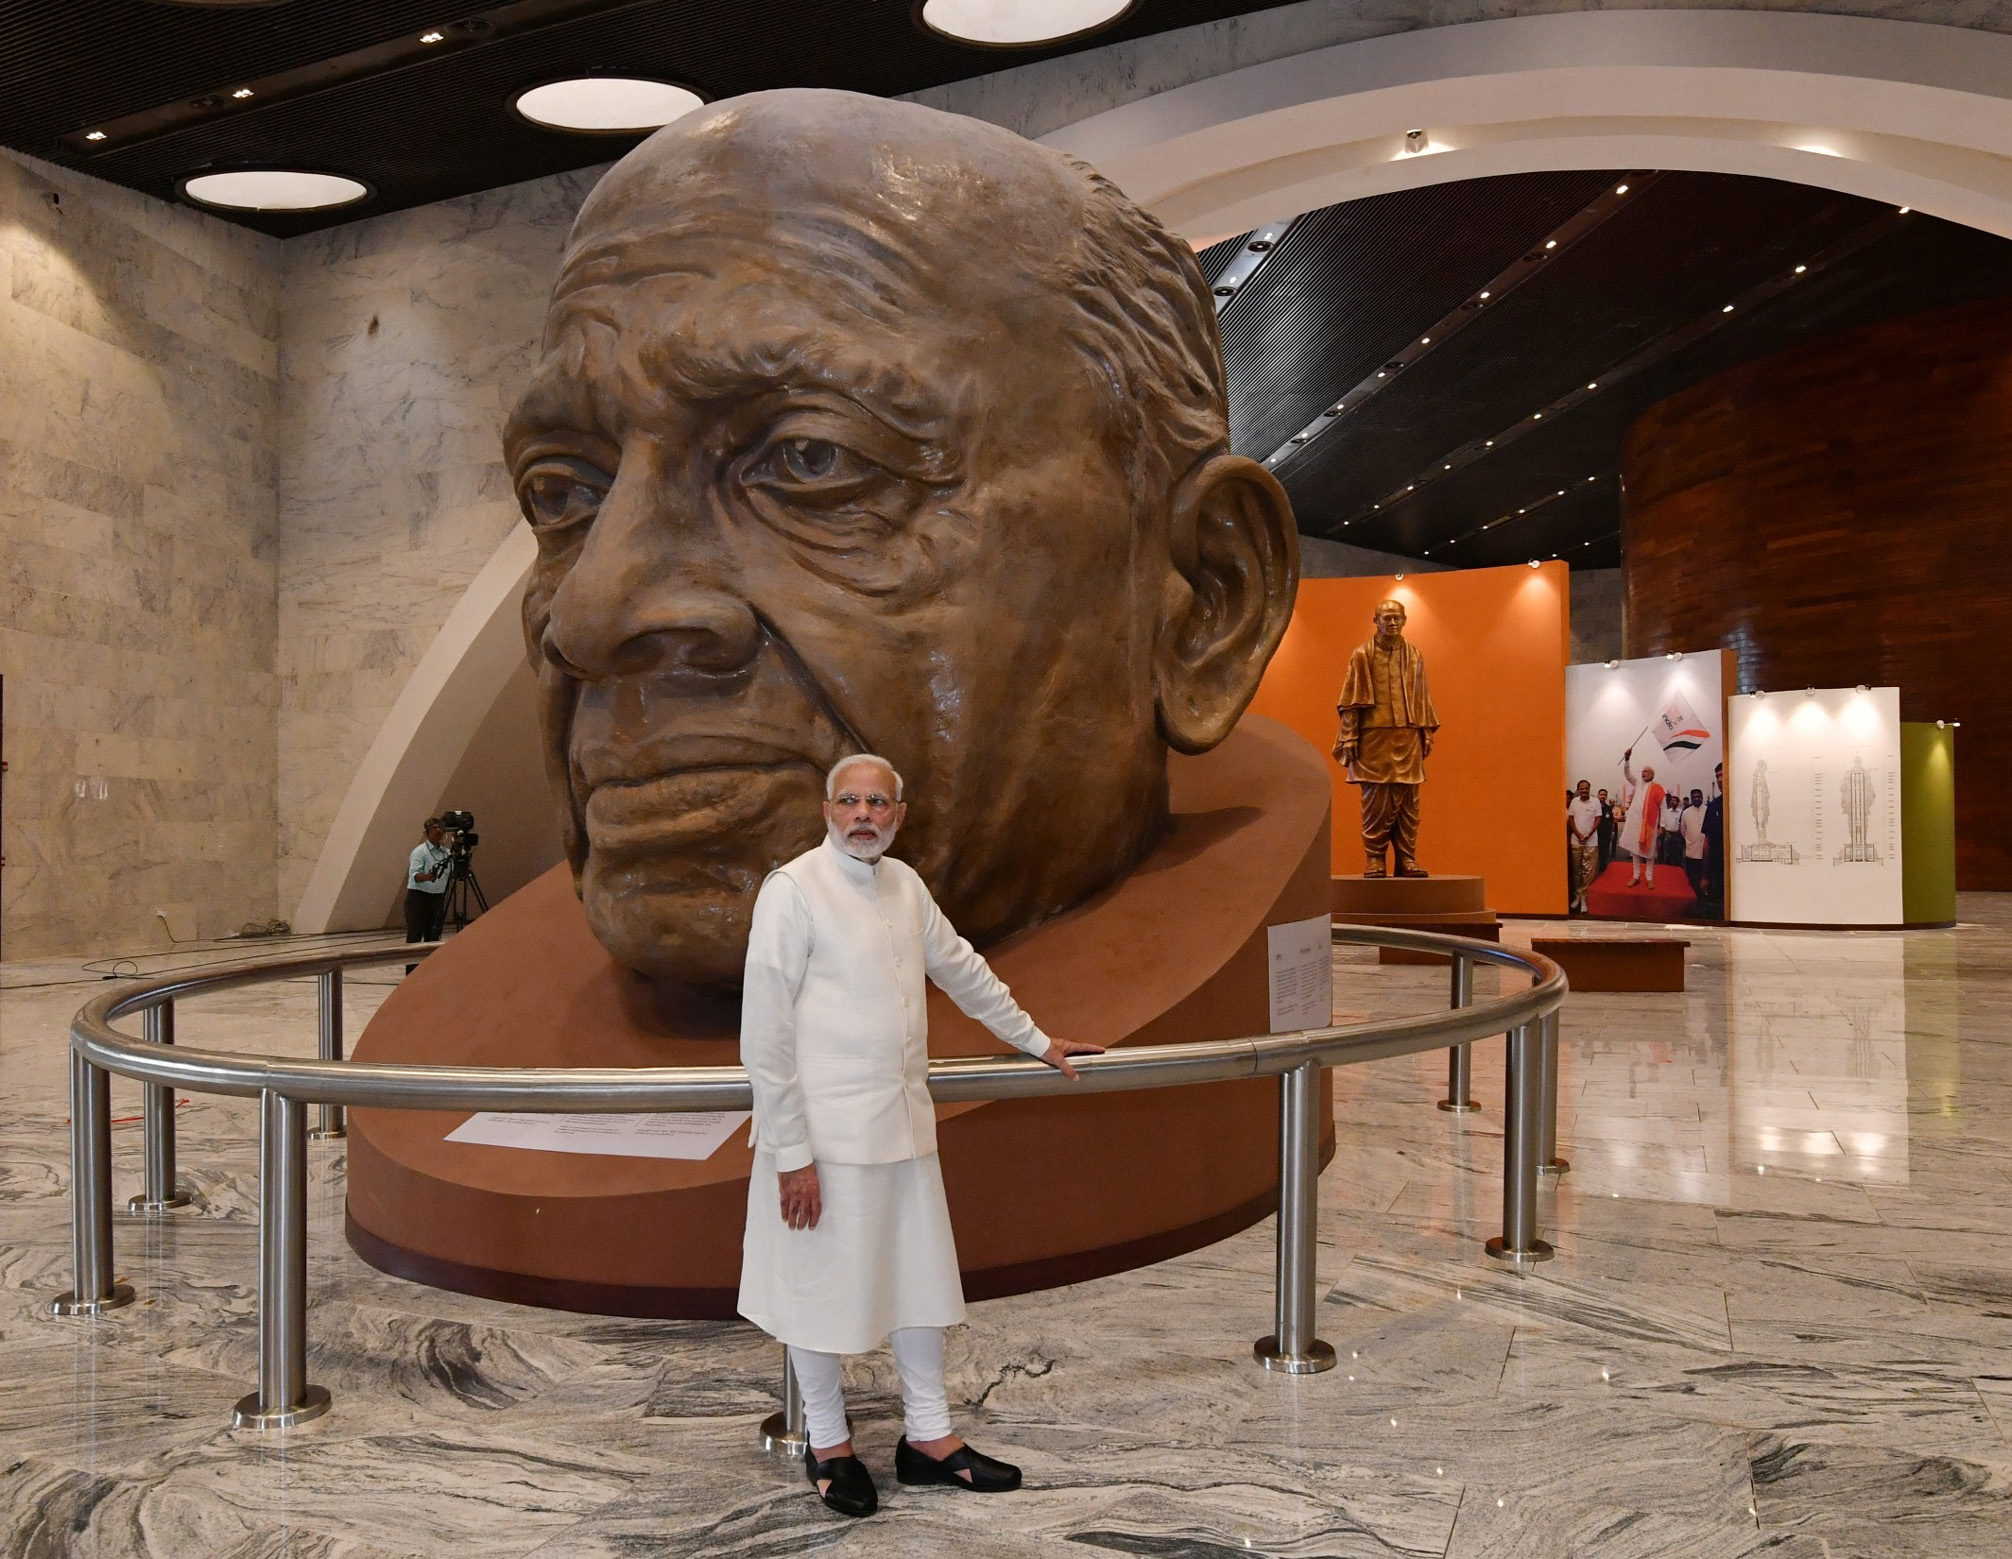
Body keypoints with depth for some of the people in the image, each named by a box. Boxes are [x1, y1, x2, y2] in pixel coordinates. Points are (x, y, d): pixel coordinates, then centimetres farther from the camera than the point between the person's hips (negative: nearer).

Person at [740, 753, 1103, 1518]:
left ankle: (927, 1436, 29)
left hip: (903, 1124, 7)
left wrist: (1035, 1040, 30)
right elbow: (764, 1032, -15)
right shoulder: (792, 890, -13)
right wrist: (792, 1152, -16)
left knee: (920, 1277, 14)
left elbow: (963, 970, 23)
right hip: (824, 1131, -7)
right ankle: (828, 1446, 26)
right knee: (820, 1286, 7)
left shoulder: (904, 884, 8)